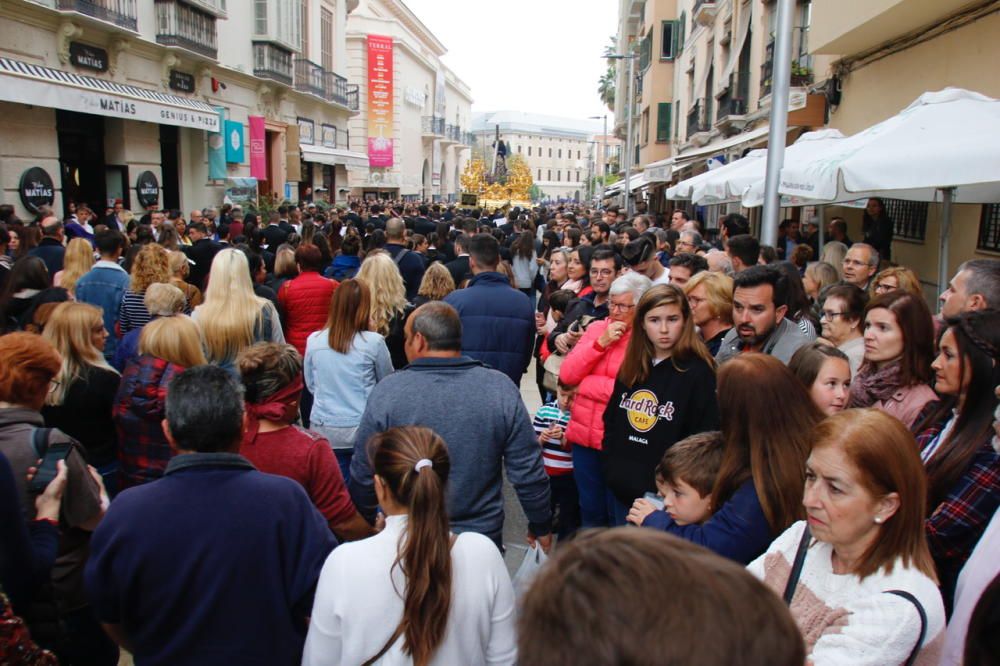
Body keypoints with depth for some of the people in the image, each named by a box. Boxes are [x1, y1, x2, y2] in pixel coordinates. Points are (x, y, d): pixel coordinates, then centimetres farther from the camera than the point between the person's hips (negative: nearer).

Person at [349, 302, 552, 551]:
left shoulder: (387, 392, -14)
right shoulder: (501, 389, -11)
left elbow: (363, 474, -6)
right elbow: (528, 472, -8)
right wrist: (541, 526, 7)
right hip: (484, 538, 1)